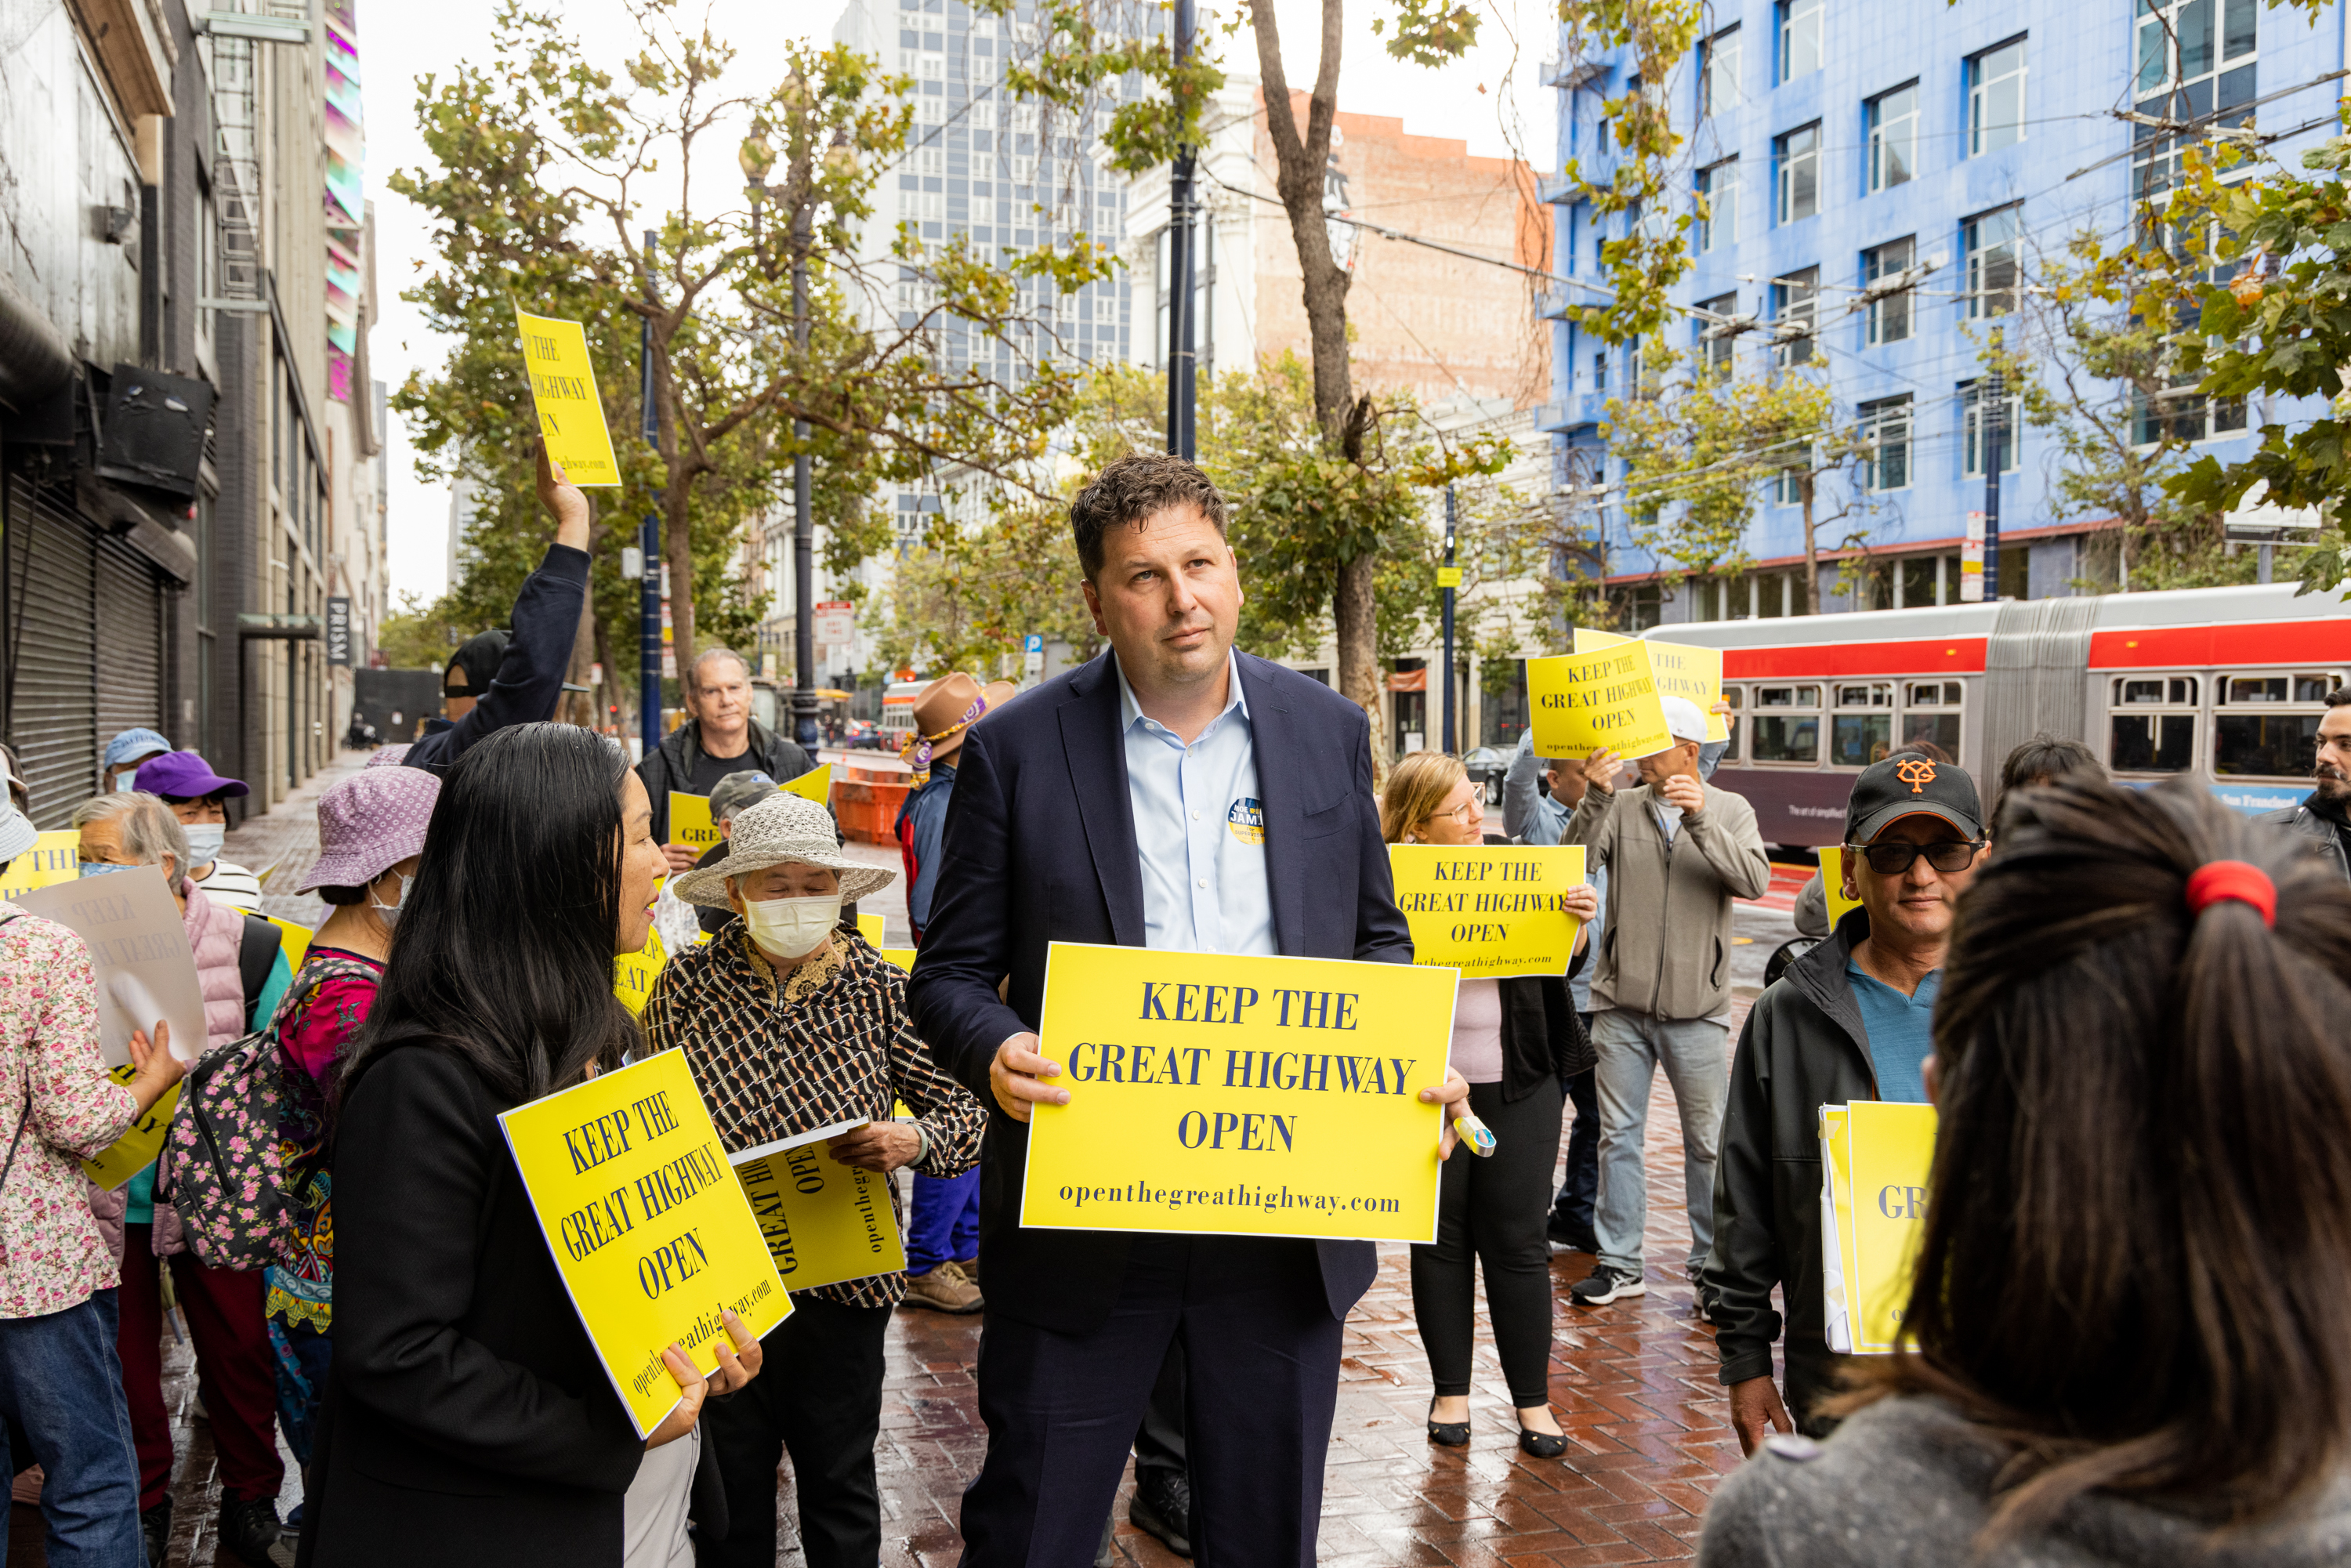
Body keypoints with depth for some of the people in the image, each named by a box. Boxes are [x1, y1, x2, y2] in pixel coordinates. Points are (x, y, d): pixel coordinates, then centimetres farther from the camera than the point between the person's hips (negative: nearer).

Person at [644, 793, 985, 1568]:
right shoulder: (685, 984, -3)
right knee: (726, 1482, 16)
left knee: (840, 1479, 16)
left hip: (842, 1282, -1)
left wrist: (916, 1140, -23)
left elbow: (969, 1110, -3)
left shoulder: (883, 990, -5)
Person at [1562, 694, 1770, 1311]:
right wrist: (1595, 798, -23)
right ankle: (1619, 1262, 16)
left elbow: (1754, 880, -14)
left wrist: (1702, 820, -25)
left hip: (1697, 1009, -1)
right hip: (1621, 1005, 1)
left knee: (1707, 1141, 5)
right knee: (1618, 1135, 6)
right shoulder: (1620, 809, 5)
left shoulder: (1730, 811, 3)